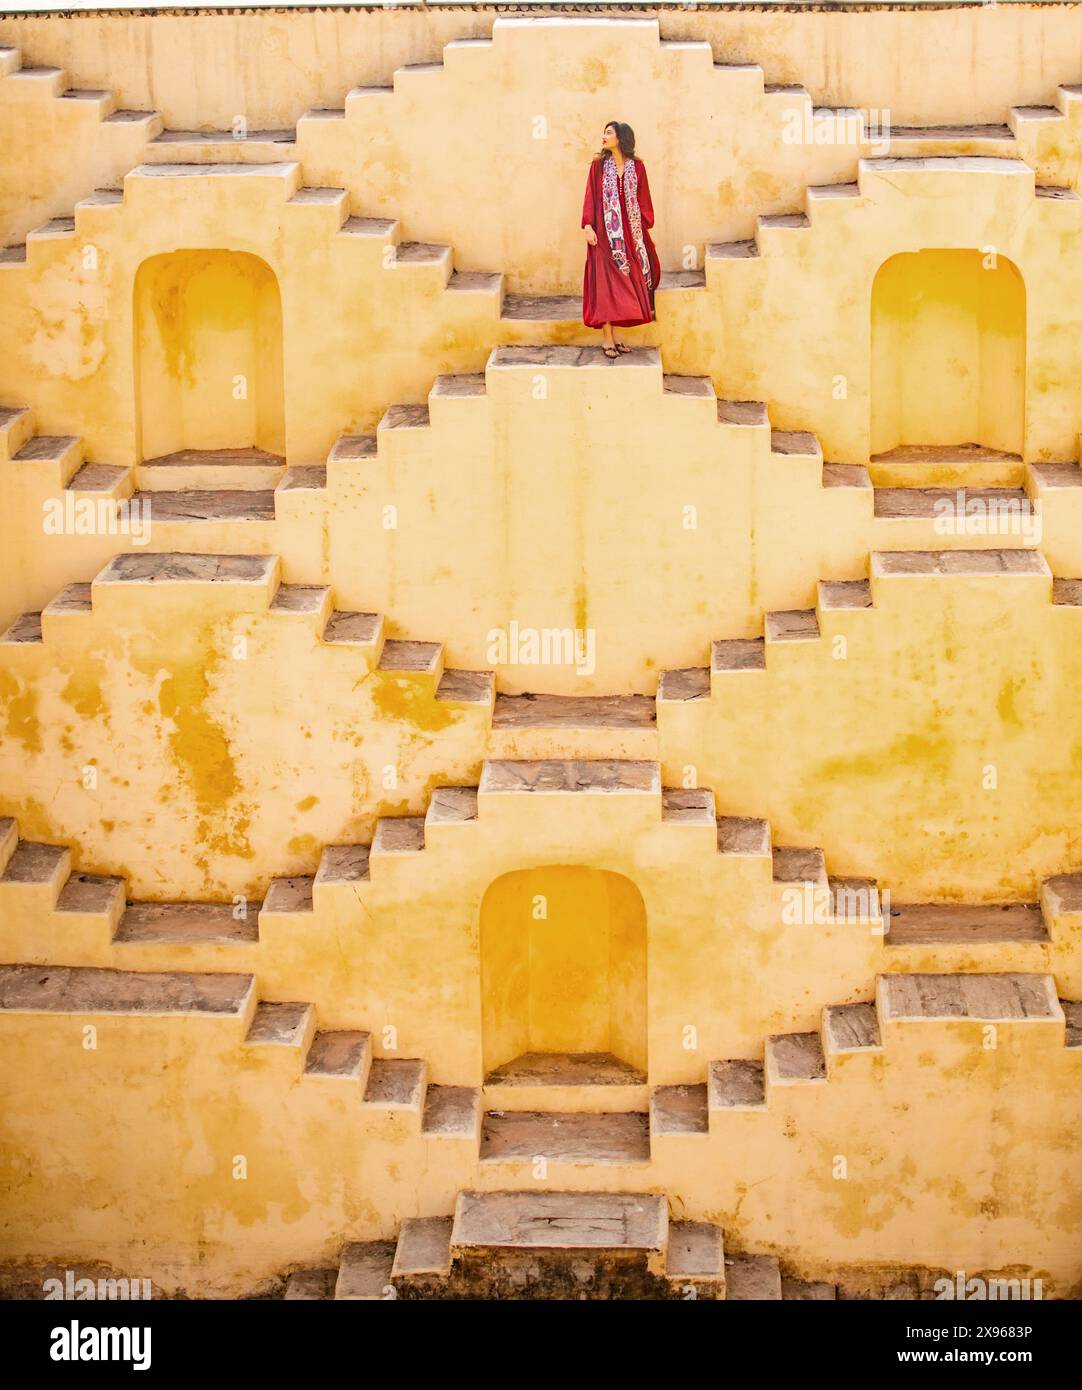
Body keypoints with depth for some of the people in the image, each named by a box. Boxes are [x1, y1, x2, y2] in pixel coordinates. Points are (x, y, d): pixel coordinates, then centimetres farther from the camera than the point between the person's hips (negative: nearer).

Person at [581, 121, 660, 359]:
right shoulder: (599, 165, 3)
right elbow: (590, 197, -1)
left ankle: (613, 333, 9)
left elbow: (643, 200, 7)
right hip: (604, 232, -2)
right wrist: (588, 226, -10)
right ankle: (607, 338, -5)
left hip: (630, 232, 2)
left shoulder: (637, 167, 6)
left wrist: (645, 228, 1)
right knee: (605, 282, -6)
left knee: (625, 282, 2)